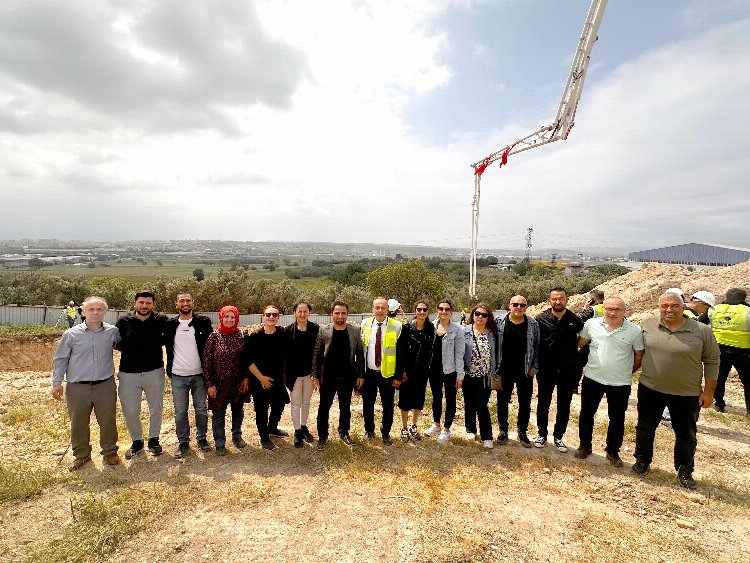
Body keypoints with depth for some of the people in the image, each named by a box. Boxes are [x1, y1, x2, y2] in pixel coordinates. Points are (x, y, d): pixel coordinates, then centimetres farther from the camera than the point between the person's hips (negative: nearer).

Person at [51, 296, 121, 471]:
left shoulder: (113, 332, 0)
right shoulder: (71, 334, -2)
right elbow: (60, 359, 5)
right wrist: (57, 382, 1)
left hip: (105, 386, 0)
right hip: (77, 387, 0)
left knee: (108, 421, 8)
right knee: (78, 423, 12)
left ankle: (110, 451, 27)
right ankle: (81, 454, 32)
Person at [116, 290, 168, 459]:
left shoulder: (161, 320, -5)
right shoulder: (123, 322, -2)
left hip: (154, 372, 0)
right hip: (128, 374, 1)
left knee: (156, 409, 13)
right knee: (130, 412, 9)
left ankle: (153, 440, 35)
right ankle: (136, 442, 33)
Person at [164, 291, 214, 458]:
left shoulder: (203, 322, -3)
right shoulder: (170, 324, 2)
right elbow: (166, 344, 13)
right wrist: (169, 368, 7)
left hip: (199, 375, -1)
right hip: (178, 376, 1)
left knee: (201, 409, 10)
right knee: (180, 411, 9)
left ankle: (202, 438, 26)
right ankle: (183, 442, 24)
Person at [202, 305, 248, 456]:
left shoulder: (242, 335, -3)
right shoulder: (214, 336, -10)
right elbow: (206, 361, -8)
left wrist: (246, 378, -2)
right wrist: (210, 384, -9)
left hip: (238, 382, 2)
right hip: (219, 383, -2)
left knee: (238, 410, 17)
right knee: (218, 414, 10)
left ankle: (237, 436, 39)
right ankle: (220, 443, 29)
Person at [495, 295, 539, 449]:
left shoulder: (533, 324, -2)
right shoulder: (499, 321, -5)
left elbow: (537, 347, 4)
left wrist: (535, 367, -2)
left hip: (525, 371, 1)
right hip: (504, 371, 0)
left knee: (525, 403, 11)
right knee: (502, 402, 10)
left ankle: (522, 432, 30)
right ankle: (503, 431, 28)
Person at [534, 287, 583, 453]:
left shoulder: (575, 320, -3)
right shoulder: (541, 319, -7)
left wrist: (578, 363, 5)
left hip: (568, 371, 1)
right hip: (546, 369, -1)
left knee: (564, 405, 12)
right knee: (543, 403, 11)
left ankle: (558, 437, 29)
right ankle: (542, 434, 29)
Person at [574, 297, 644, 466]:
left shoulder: (635, 330, -10)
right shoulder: (591, 324, -7)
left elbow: (639, 356, 3)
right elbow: (580, 344, 8)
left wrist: (628, 372, 10)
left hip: (620, 383, -1)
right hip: (592, 378, 1)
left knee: (617, 419, 13)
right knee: (586, 414, 13)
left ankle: (613, 452, 34)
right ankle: (584, 446, 32)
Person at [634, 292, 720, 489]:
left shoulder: (702, 331, -10)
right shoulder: (648, 324, -6)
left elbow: (712, 361, -2)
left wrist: (709, 391, -3)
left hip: (687, 394, -1)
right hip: (650, 389, 1)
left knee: (686, 435, 14)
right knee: (645, 428, 14)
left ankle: (685, 471, 35)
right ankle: (642, 460, 34)